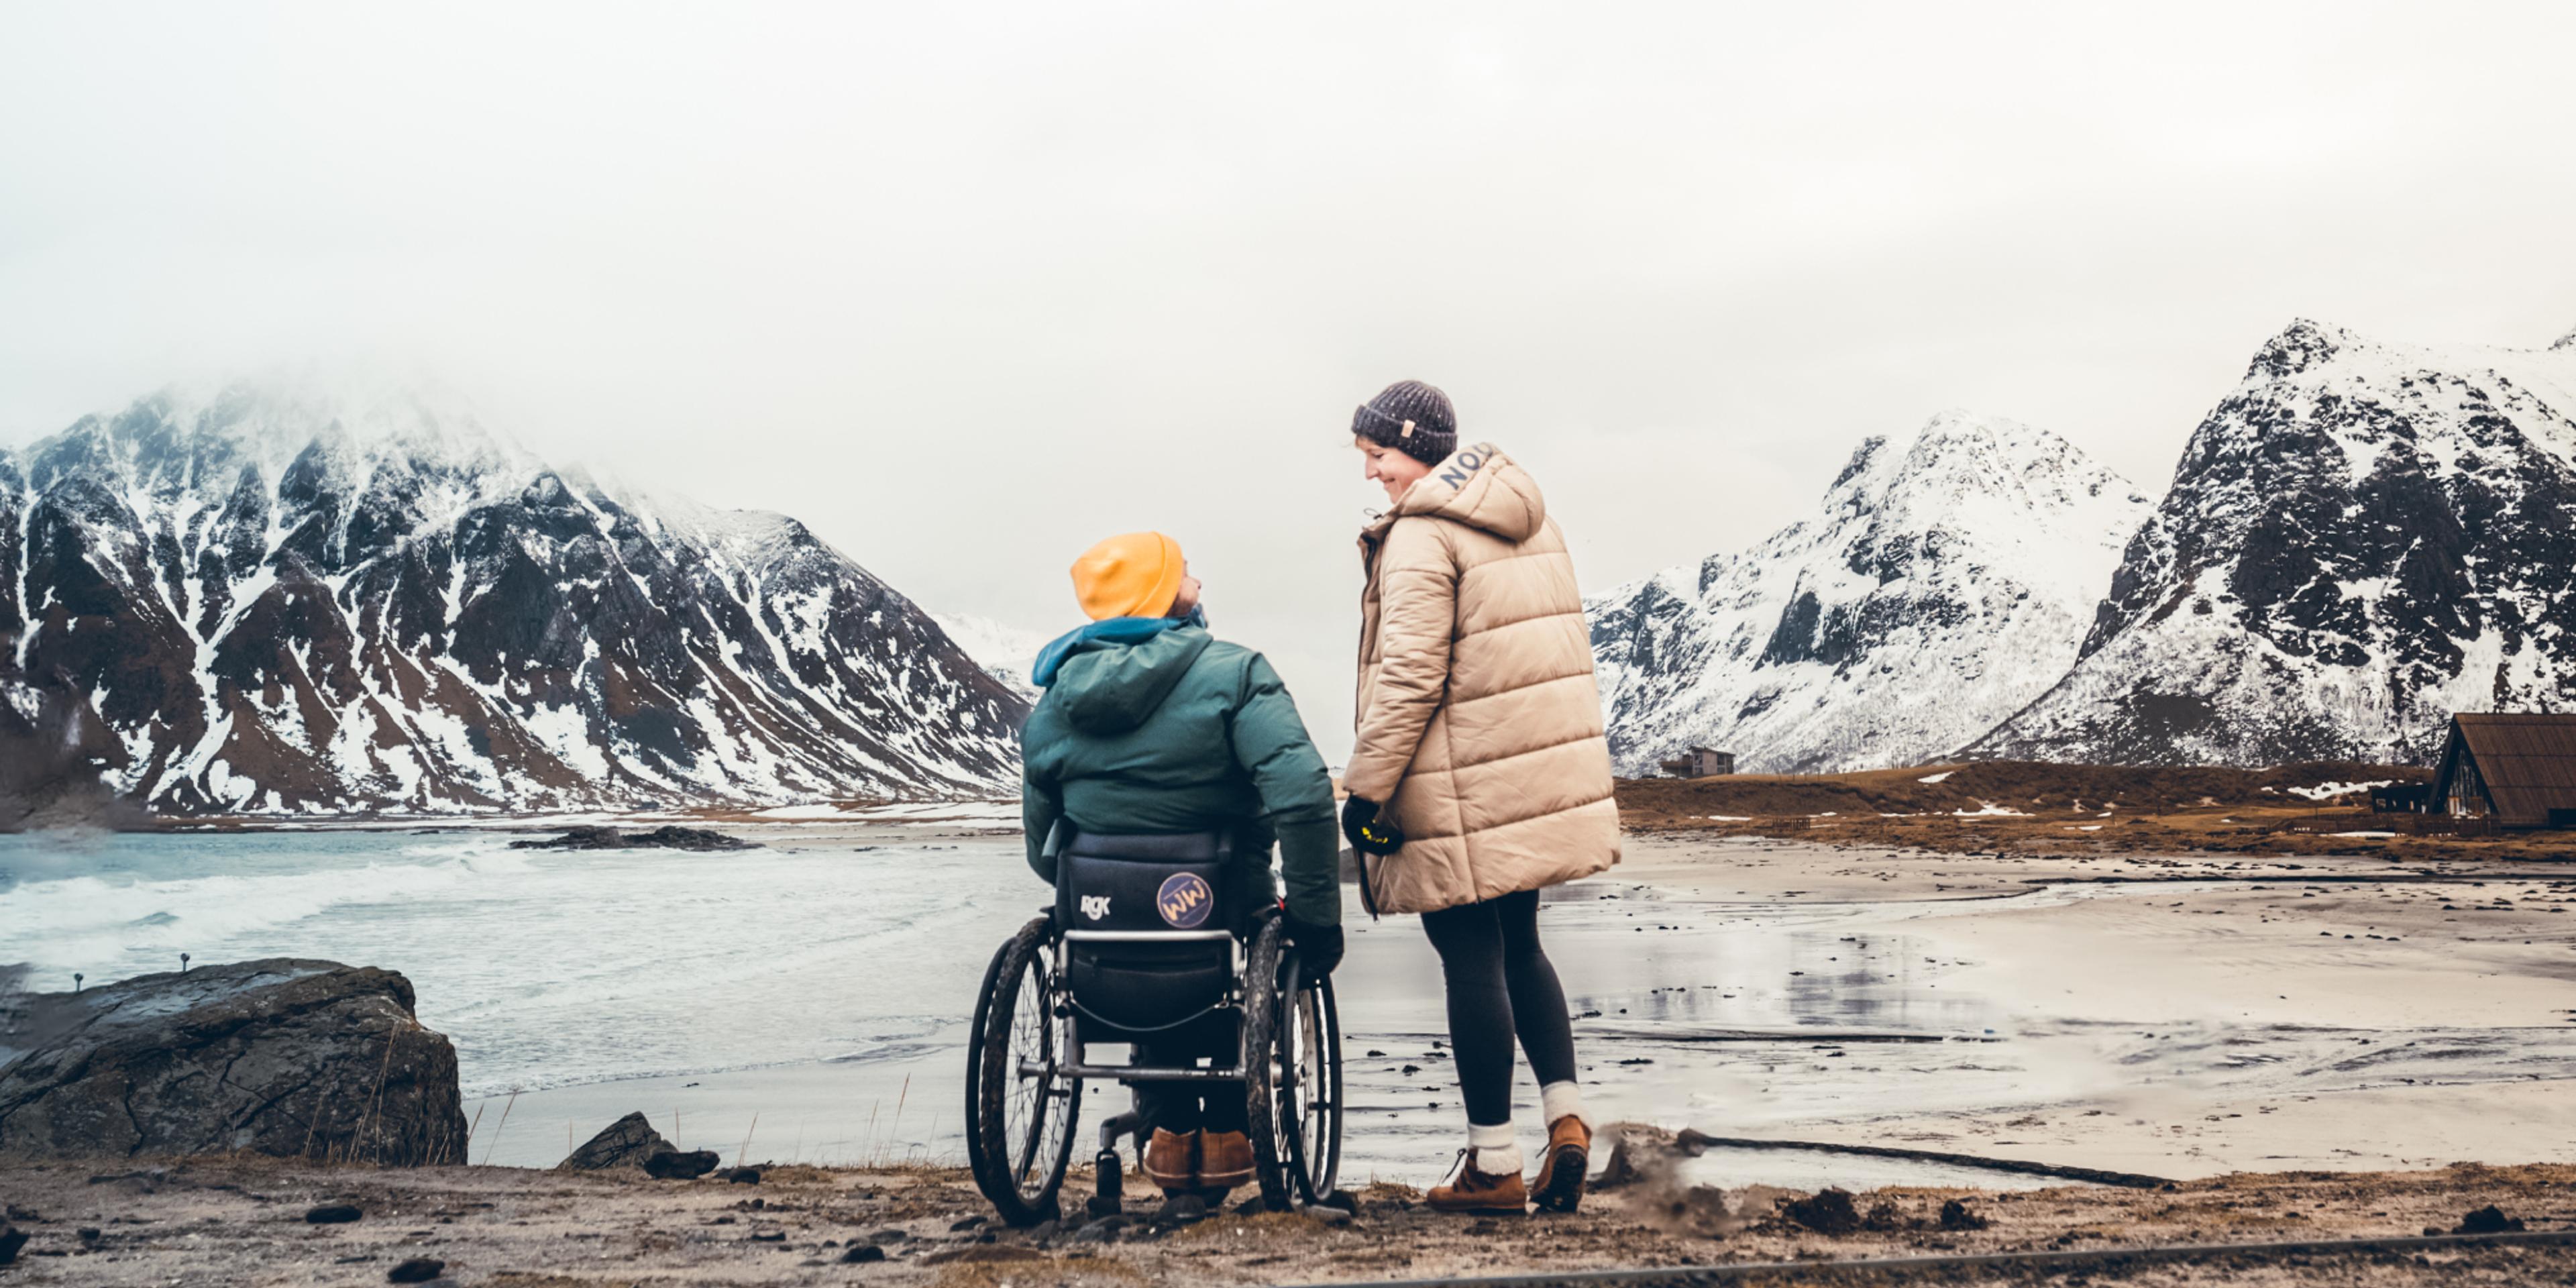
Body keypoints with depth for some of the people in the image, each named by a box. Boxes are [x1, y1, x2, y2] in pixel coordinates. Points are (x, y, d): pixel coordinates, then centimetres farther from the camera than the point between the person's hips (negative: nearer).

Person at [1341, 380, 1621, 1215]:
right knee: (1519, 948, 20)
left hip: (1464, 798, -8)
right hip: (1541, 784, 8)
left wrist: (1365, 789, -13)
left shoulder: (1420, 537, -14)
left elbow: (1408, 678, -19)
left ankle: (1493, 1167, 9)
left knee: (1473, 964, 1)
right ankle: (1566, 1115, 7)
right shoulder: (1529, 520, 12)